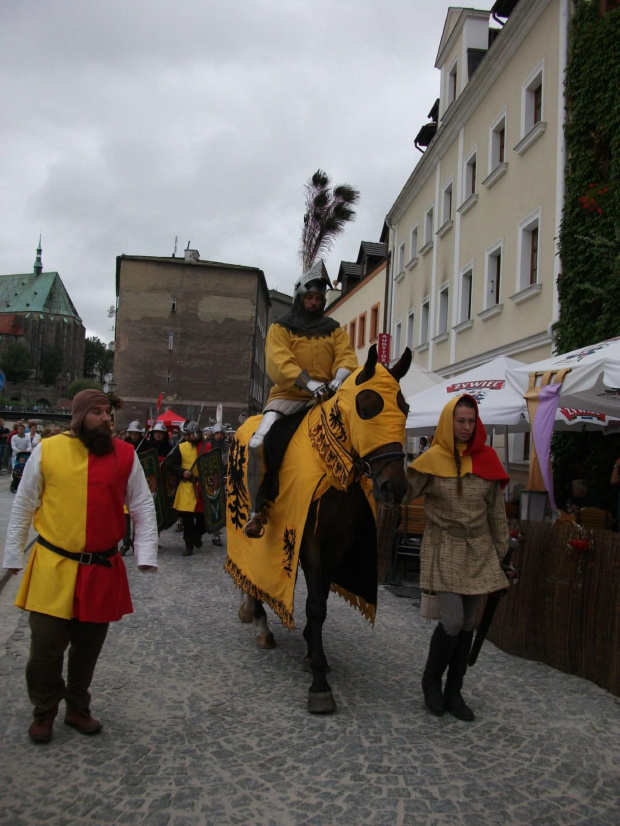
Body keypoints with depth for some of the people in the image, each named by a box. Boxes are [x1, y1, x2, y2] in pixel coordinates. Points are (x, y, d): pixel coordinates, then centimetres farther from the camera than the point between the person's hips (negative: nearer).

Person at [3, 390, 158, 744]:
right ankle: (44, 712, 28)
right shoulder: (47, 451, -5)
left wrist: (147, 553, -5)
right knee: (46, 647, 3)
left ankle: (78, 708, 37)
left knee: (88, 647, 15)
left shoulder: (125, 455, -1)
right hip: (52, 568, -1)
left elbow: (143, 506, 3)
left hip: (103, 571, 2)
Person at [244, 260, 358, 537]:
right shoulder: (280, 328, 7)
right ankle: (256, 511, -11)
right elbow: (279, 363, -9)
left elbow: (347, 357, 3)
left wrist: (338, 381, -21)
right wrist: (309, 383, -26)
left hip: (325, 398, 3)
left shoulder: (334, 329, 17)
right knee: (258, 443, -24)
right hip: (288, 396, -3)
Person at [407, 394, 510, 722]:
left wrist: (502, 552, 10)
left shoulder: (487, 460, 1)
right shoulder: (433, 460, -8)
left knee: (467, 624, 8)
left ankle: (453, 691, 23)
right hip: (444, 550, -4)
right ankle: (431, 680, 17)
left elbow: (497, 512, 8)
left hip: (478, 551, 4)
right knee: (452, 621, -10)